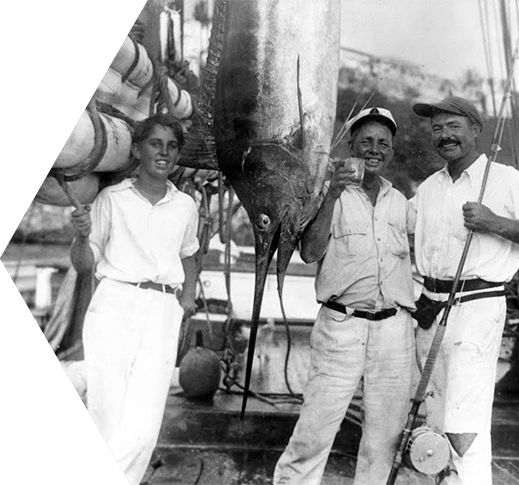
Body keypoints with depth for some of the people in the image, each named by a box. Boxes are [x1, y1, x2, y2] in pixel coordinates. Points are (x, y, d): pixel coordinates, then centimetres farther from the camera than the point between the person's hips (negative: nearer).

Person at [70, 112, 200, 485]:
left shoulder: (186, 206, 11)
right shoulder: (112, 198, 3)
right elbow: (84, 264, 6)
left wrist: (189, 294, 13)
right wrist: (83, 236, -14)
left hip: (163, 314, 2)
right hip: (114, 305, -2)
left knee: (144, 424, -5)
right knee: (107, 414, -2)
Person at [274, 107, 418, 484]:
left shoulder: (400, 202, 13)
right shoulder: (329, 195, 1)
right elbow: (309, 253, -12)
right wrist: (332, 197, -20)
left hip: (394, 327, 4)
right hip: (341, 326, -4)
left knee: (387, 429, 10)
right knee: (316, 427, -3)